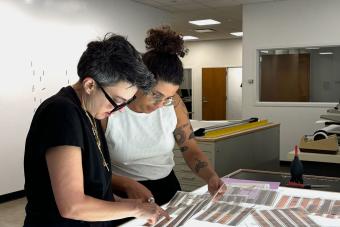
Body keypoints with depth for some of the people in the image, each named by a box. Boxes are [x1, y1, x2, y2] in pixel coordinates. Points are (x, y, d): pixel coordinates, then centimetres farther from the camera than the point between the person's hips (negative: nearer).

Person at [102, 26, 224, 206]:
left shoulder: (174, 104, -5)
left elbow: (191, 150, 3)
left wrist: (211, 177, -14)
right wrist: (128, 184, -25)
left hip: (167, 188, 2)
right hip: (123, 195, -2)